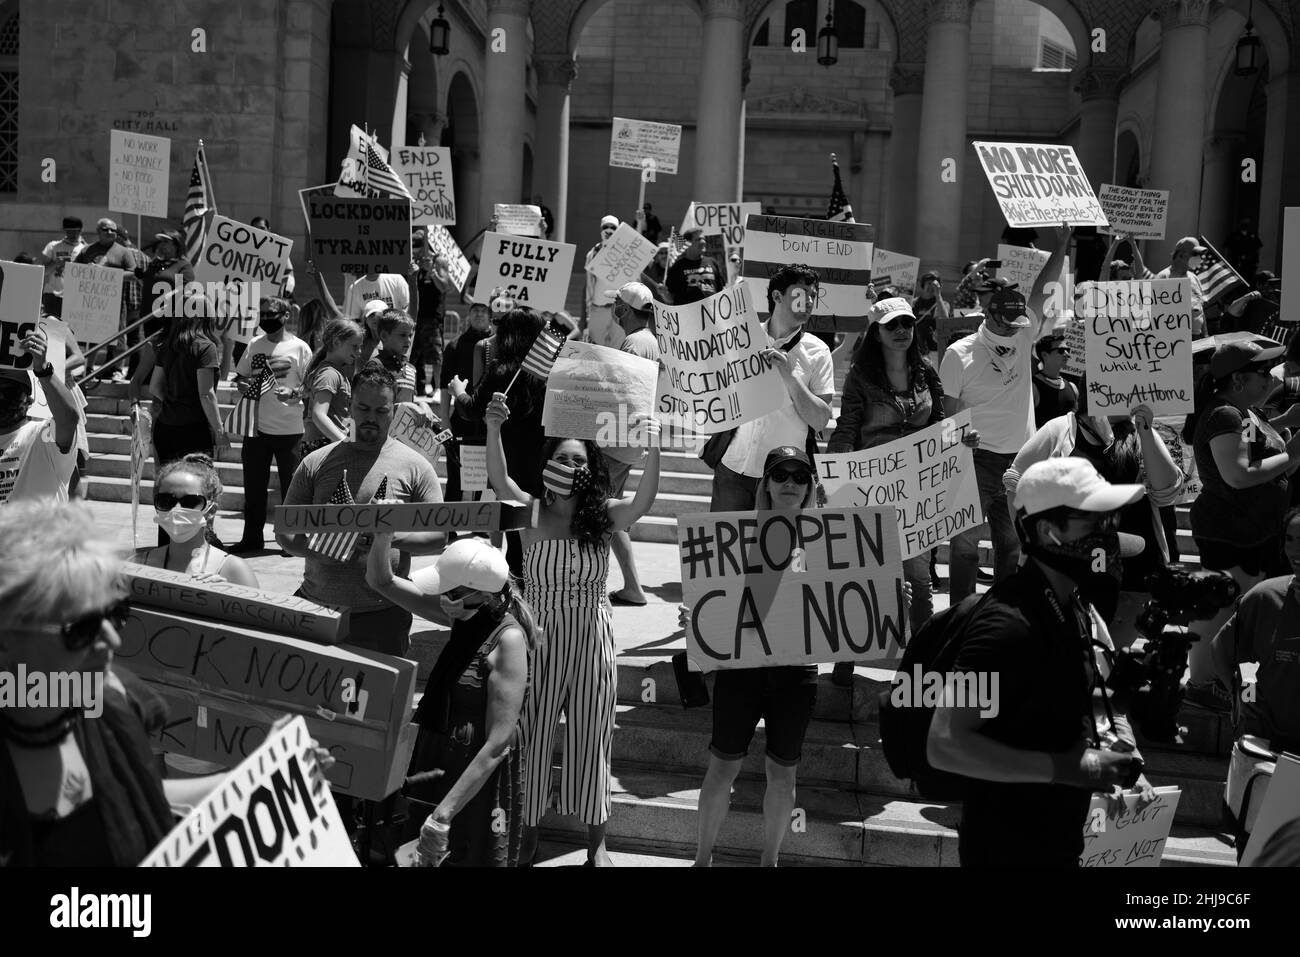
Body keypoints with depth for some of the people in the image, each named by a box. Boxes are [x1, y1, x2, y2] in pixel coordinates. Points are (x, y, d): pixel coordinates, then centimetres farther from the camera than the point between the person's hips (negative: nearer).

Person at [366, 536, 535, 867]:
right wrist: (383, 536, -15)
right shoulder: (468, 614, -1)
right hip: (442, 764, 8)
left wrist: (442, 814, -28)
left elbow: (498, 744, -26)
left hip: (479, 779, -8)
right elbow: (382, 581, 6)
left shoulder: (508, 640, -23)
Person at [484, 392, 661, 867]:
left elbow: (644, 500, -18)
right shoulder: (532, 512, -4)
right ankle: (527, 833, 22)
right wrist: (493, 429, -36)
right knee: (533, 735, 8)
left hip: (591, 638, 1)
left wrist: (652, 450, -33)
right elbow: (499, 480, -20)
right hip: (539, 636, -1)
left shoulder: (603, 515, -2)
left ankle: (596, 840, 20)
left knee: (590, 737, 9)